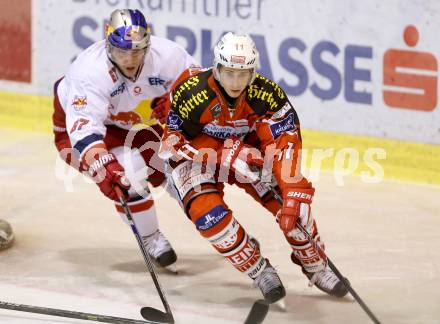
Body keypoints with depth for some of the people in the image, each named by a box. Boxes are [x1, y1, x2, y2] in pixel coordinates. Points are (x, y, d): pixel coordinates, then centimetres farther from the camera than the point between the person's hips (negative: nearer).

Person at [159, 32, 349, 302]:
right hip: (194, 155, -2)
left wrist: (294, 193, -37)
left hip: (244, 146, 3)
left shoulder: (266, 93, -25)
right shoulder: (191, 93, -31)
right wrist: (228, 156, -30)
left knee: (294, 198, -12)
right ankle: (259, 270, -6)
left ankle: (316, 266, 10)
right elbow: (174, 143, -23)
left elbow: (286, 143, -27)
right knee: (208, 213, -26)